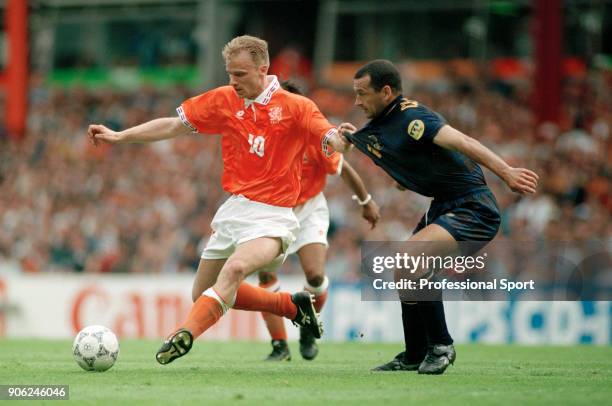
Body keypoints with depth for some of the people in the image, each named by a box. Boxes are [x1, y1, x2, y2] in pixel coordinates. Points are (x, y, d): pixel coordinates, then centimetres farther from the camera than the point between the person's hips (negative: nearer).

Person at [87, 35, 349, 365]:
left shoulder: (295, 107, -9)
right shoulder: (223, 100, 4)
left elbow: (331, 141, -20)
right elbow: (174, 126, 10)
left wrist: (342, 140, -44)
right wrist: (119, 136, 5)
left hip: (271, 214, -7)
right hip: (234, 210, 7)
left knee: (234, 268, -34)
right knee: (202, 293, 13)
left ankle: (185, 335, -40)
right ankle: (292, 306, 24)